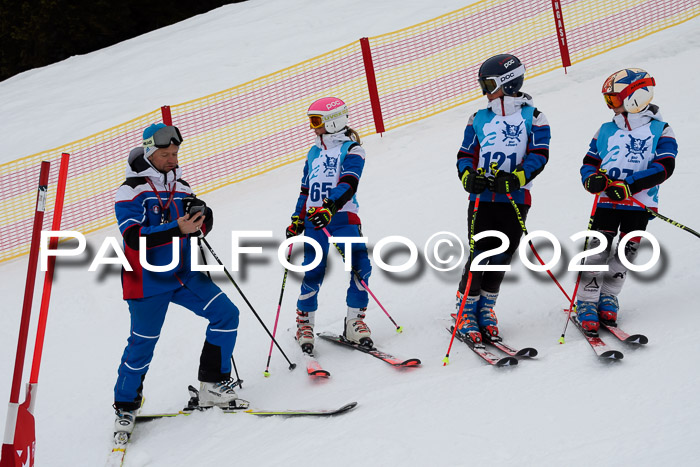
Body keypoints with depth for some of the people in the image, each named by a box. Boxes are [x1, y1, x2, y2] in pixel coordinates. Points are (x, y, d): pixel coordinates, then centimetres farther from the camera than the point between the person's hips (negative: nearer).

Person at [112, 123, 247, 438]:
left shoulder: (180, 185, 8)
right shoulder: (131, 191, -13)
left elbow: (200, 227, 12)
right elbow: (135, 237, -24)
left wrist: (200, 216, -13)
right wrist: (178, 228, -33)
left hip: (184, 273, 6)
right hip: (148, 280, -6)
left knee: (226, 315, -2)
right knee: (143, 343, -1)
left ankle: (213, 384, 8)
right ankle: (125, 406, 17)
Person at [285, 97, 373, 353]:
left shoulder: (351, 150, 0)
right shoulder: (313, 153, 21)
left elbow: (348, 184, -15)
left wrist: (330, 207, -30)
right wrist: (297, 219, 17)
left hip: (343, 217, -4)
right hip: (314, 219, 4)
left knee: (359, 267, -16)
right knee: (312, 272, -6)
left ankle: (355, 321, -2)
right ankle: (304, 323, 9)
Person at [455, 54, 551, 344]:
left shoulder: (532, 118, 4)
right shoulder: (479, 119, 12)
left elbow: (539, 154, -6)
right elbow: (465, 155, 11)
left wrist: (516, 178, -21)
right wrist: (468, 176, -11)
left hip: (515, 199, -1)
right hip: (482, 197, 1)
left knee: (502, 255, 3)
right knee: (480, 254, -6)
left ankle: (486, 309, 19)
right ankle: (466, 311, 3)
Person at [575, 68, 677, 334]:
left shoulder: (660, 131, -2)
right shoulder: (606, 131, 11)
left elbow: (664, 166, -14)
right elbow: (589, 163, 13)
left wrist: (628, 186, -24)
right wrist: (593, 179, -13)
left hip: (640, 205, -2)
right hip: (606, 202, 2)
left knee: (626, 253, 2)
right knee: (598, 252, -6)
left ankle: (608, 298, 20)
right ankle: (586, 304, -1)